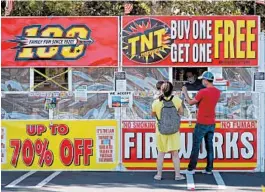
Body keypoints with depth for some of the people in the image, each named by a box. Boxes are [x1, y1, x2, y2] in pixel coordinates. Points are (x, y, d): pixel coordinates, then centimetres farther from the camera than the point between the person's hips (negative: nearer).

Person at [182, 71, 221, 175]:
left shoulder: (203, 92, -18)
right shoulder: (217, 92, 3)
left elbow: (190, 102, -5)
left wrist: (185, 92, 8)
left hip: (202, 124, -6)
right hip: (212, 124, 6)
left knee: (196, 146, 2)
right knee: (209, 146, 10)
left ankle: (191, 169, 5)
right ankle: (209, 169, 13)